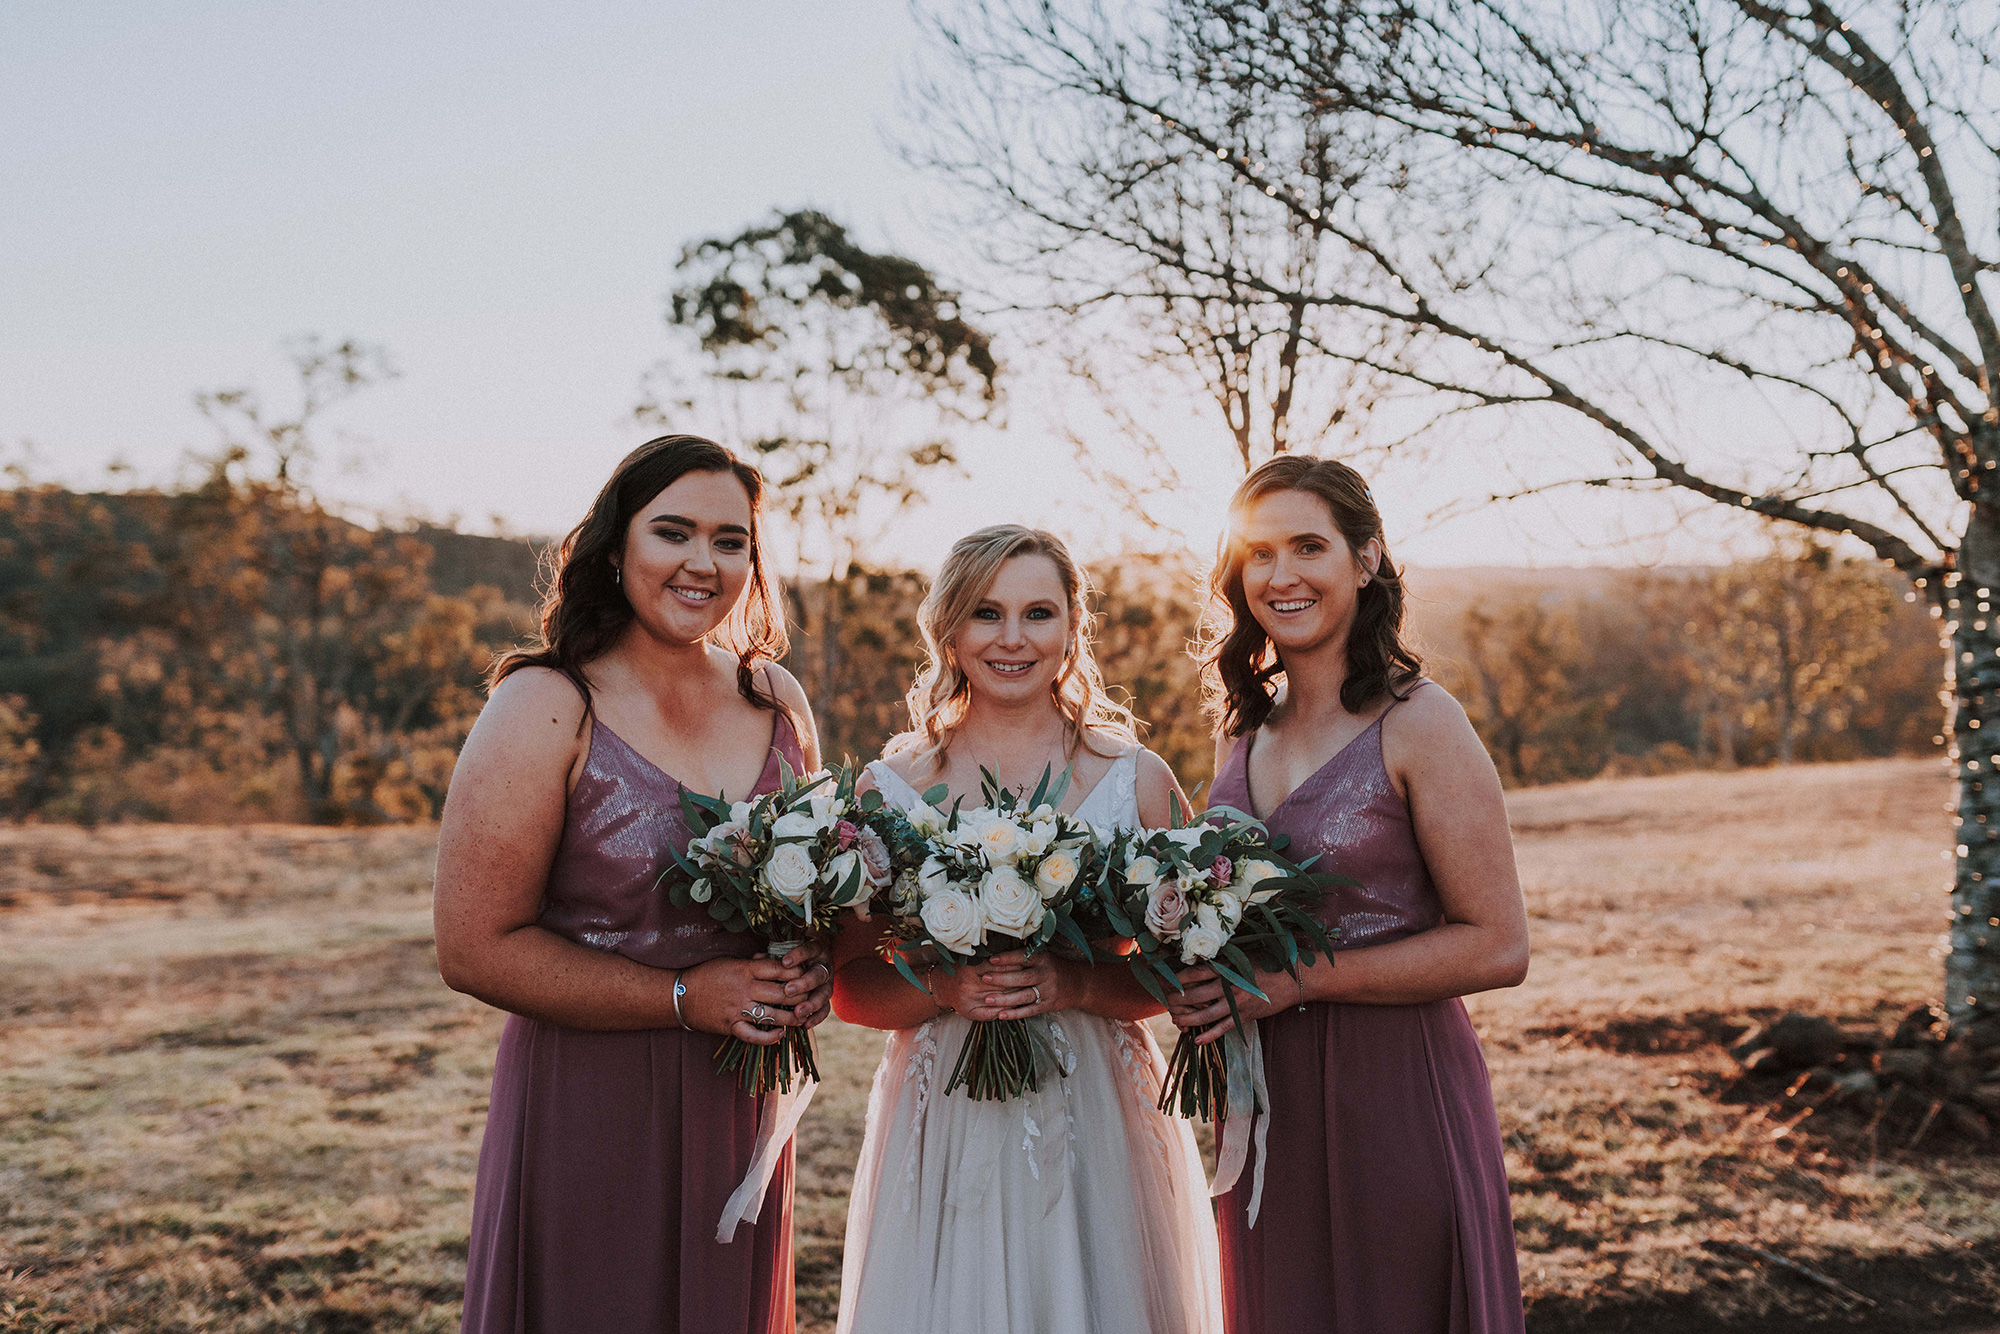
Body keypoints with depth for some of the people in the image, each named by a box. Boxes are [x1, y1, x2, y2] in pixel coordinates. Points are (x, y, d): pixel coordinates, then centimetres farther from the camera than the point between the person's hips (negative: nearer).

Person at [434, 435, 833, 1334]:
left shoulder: (776, 699, 3)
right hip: (591, 1112, -5)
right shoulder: (546, 710, -14)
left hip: (742, 1111, 5)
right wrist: (685, 998, -18)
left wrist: (813, 966, -4)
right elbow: (475, 949, -16)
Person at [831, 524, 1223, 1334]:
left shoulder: (1137, 779, 1)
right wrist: (944, 989, -17)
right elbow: (849, 990, 1)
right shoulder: (890, 789, 0)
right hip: (944, 1124, 0)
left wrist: (1074, 987, -16)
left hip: (1099, 1118, 1)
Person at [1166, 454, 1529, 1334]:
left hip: (1395, 1092, -5)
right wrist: (1197, 973, -1)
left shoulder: (1418, 722, -11)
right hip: (1262, 1097, 5)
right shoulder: (1243, 727, 8)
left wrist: (1298, 978, -18)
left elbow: (1498, 947, -14)